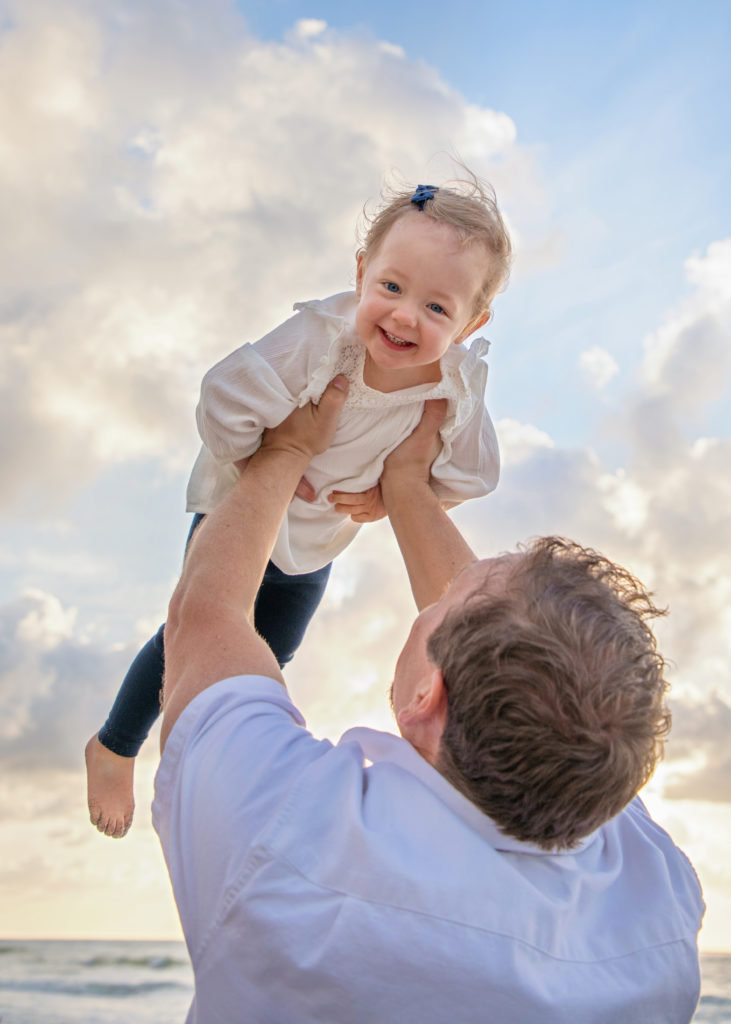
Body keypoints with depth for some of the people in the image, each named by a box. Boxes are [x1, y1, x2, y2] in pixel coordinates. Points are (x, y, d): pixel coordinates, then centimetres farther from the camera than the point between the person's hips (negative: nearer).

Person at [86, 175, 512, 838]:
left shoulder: (460, 390, -25)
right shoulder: (320, 338, -38)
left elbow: (471, 475, -9)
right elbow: (225, 400, -33)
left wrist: (390, 498, -18)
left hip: (319, 542, 4)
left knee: (269, 653, 25)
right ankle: (115, 748, 38)